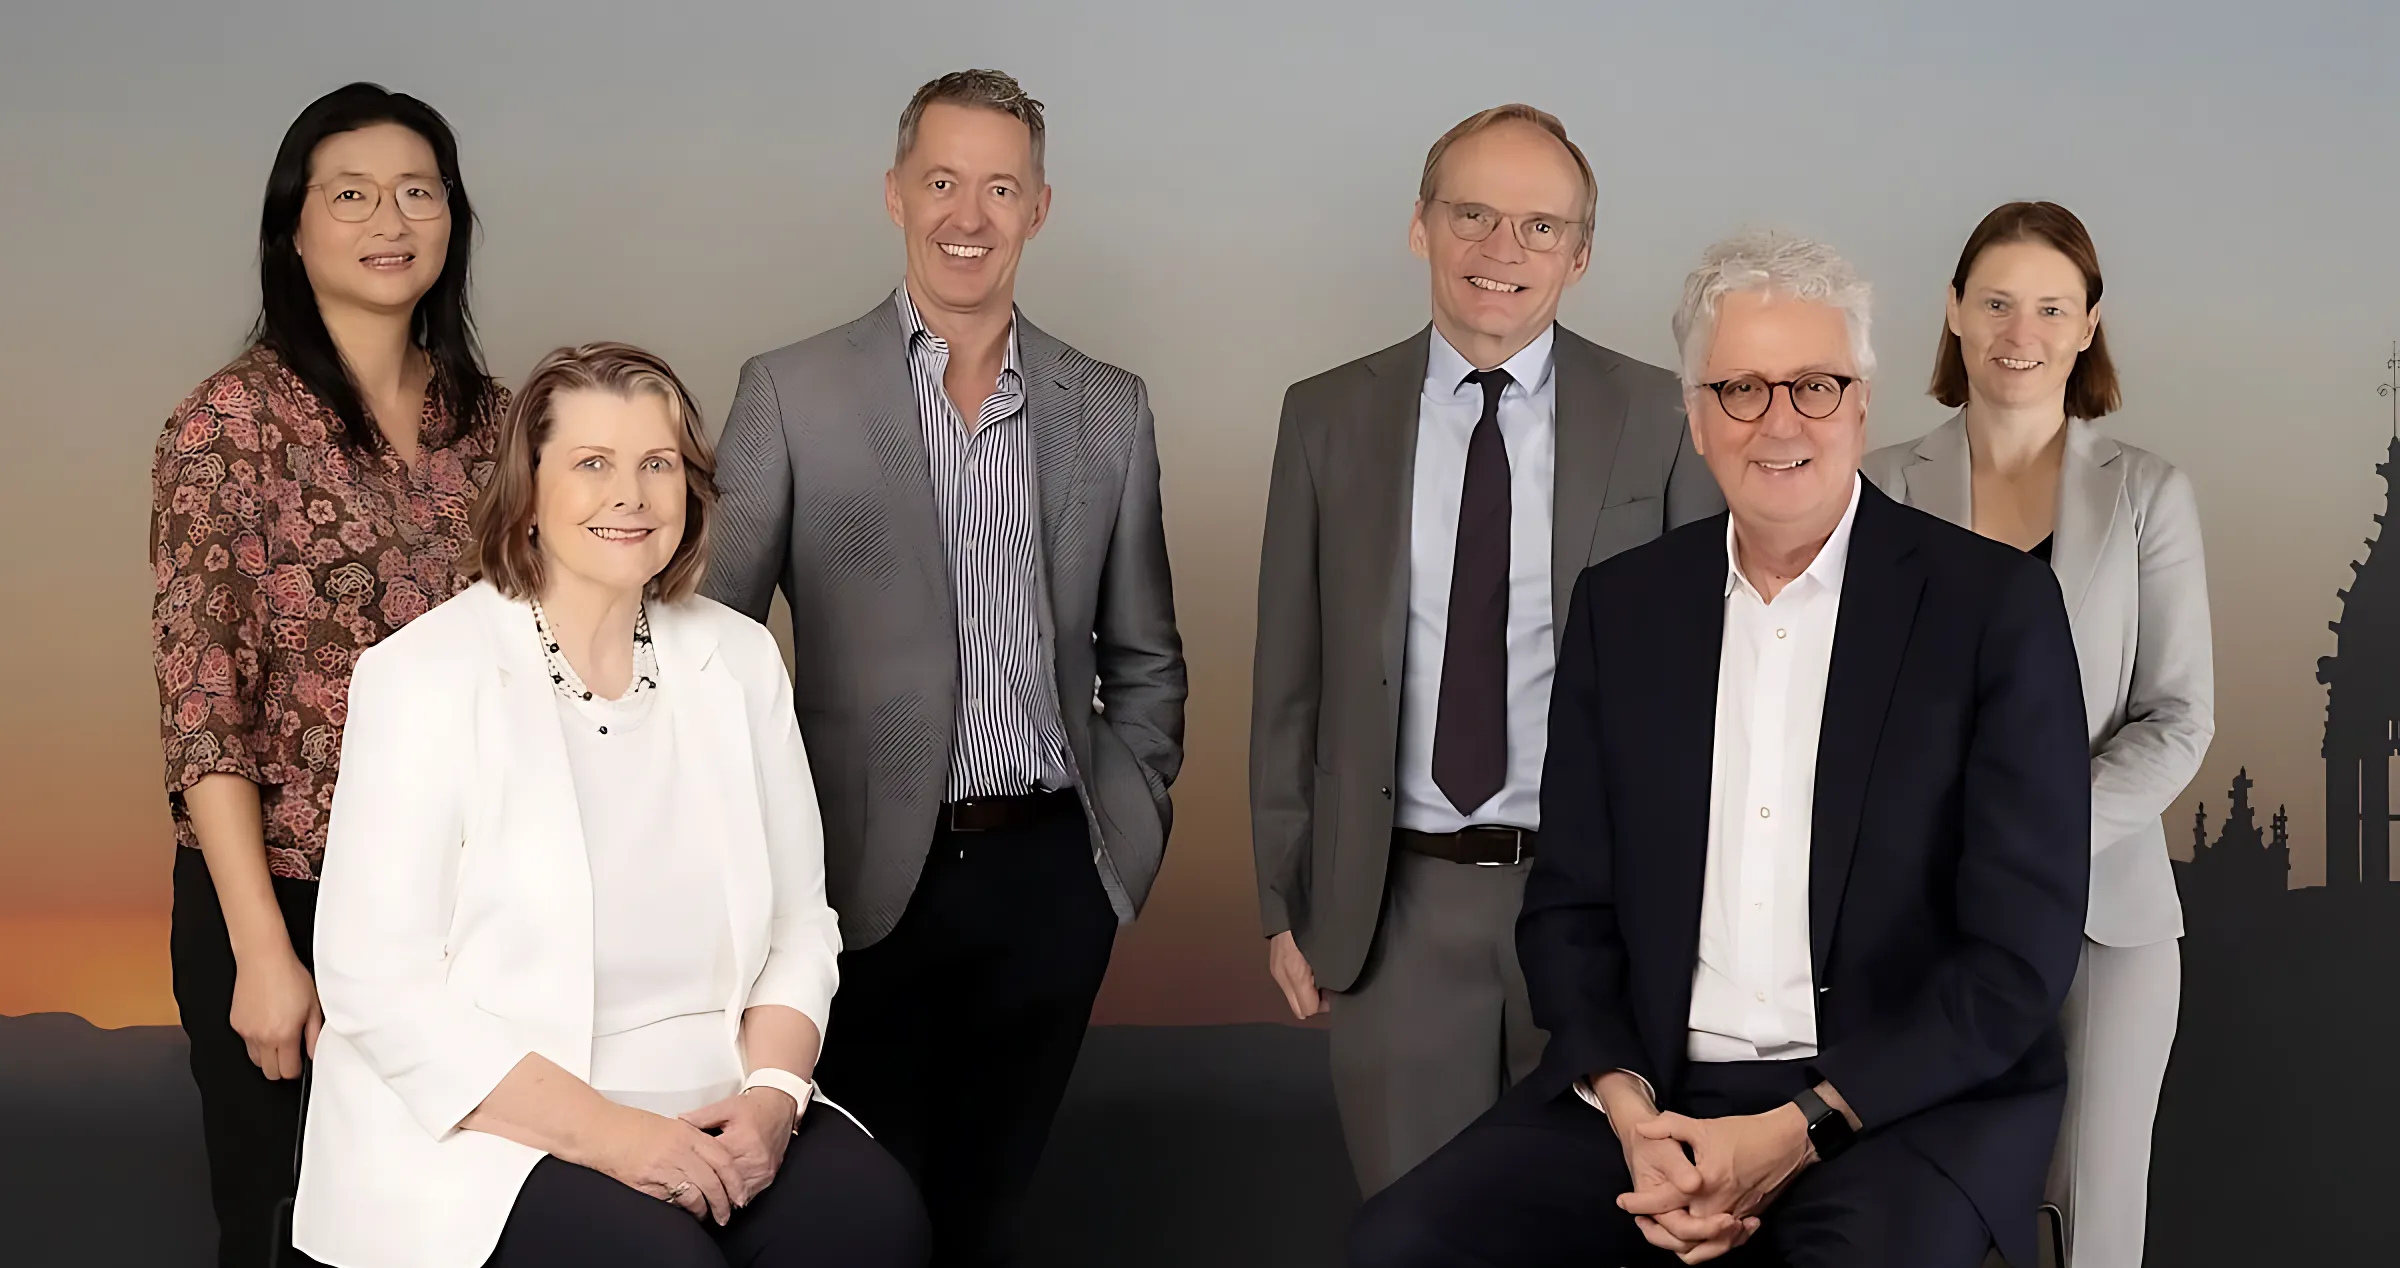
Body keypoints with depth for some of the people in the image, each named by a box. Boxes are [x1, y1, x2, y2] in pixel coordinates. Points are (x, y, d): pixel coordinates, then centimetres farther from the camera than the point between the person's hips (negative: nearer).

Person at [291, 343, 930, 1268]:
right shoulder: (422, 677, -7)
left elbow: (799, 921, 9)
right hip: (485, 1126, -4)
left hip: (707, 1110, 4)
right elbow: (379, 984, -12)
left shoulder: (739, 661, 8)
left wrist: (773, 1092, -10)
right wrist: (604, 1130, -18)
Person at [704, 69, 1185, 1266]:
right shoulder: (792, 394, -3)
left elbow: (1144, 657, 14)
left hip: (1054, 875, 3)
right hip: (874, 878, -2)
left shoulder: (1109, 408, 7)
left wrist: (1132, 823, 6)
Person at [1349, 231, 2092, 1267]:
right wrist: (1628, 1109, -9)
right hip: (1656, 1093, 3)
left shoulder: (1996, 605, -3)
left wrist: (1799, 1131, -16)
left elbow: (2023, 948, -7)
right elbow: (1570, 904, 10)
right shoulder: (1618, 607, 8)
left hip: (1910, 1097, -3)